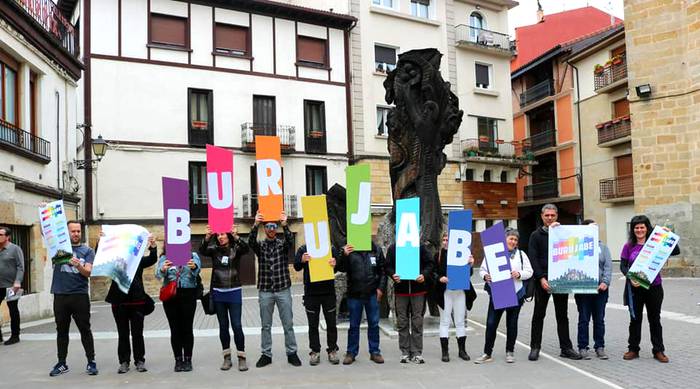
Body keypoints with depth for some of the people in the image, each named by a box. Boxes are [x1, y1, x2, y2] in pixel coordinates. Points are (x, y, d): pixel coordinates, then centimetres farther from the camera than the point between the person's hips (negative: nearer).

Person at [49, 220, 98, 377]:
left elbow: (88, 272, -7)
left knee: (85, 329, 2)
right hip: (60, 295, 2)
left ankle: (91, 362, 8)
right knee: (61, 330, 11)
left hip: (80, 295, -2)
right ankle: (62, 363, 20)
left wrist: (79, 266, -27)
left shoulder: (88, 251, 4)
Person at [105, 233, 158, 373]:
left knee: (138, 333, 4)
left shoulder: (139, 260, 6)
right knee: (122, 334, 8)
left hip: (137, 300, -1)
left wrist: (153, 247, -27)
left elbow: (152, 259, -8)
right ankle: (124, 362, 16)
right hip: (119, 301, 1)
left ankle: (140, 361, 13)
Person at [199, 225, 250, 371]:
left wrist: (236, 237, -39)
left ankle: (241, 358, 4)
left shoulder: (236, 249, -2)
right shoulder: (214, 250, 3)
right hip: (218, 293, 3)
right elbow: (202, 251, -16)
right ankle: (227, 358, 18)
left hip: (234, 293, -2)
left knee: (236, 325, -5)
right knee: (223, 326, 8)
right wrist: (207, 238, -35)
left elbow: (246, 249, -23)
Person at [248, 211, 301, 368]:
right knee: (266, 325, 9)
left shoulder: (282, 244, 5)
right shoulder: (260, 245, 5)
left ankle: (292, 353, 14)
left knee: (288, 324, 4)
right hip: (265, 291, 1)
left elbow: (290, 240, -18)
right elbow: (251, 241, -16)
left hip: (283, 290, 0)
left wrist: (285, 224, -35)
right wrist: (256, 224, -33)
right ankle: (266, 354, 18)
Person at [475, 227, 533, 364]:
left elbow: (529, 271, 5)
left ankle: (510, 352, 25)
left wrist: (519, 274, -14)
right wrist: (485, 276, -16)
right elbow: (482, 269, 5)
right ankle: (487, 353, 6)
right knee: (491, 323, -4)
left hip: (516, 294, 1)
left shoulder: (521, 254, 8)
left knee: (512, 324, 10)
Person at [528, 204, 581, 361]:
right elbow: (533, 259, -3)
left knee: (562, 315, 8)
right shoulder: (536, 235, 4)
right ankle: (535, 348, 10)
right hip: (542, 280, -2)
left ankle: (566, 348, 15)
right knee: (539, 314, 4)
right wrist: (541, 278, -16)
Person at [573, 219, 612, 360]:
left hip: (600, 289, 2)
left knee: (599, 320, 9)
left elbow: (608, 266, 2)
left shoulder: (602, 246, 8)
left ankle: (600, 347, 19)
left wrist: (605, 282, -7)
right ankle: (583, 347, 11)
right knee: (583, 319, 3)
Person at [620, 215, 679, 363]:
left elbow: (676, 251, -6)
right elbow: (623, 266, -1)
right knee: (635, 319, 10)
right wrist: (631, 278, -17)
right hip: (635, 288, 1)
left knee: (655, 319, 9)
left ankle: (658, 351, 18)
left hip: (654, 287, 0)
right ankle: (633, 349, 19)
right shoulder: (629, 246, 2)